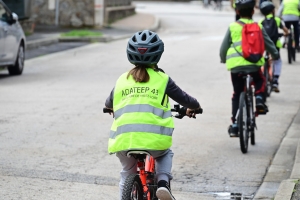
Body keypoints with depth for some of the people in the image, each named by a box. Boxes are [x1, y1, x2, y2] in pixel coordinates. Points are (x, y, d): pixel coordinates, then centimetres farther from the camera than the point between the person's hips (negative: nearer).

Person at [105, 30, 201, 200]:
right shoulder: (162, 79, 8)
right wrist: (194, 107, 39)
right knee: (166, 154, 32)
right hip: (154, 139, -2)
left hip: (123, 140, 2)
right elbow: (186, 100, 16)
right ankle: (163, 182, 6)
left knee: (127, 175, 27)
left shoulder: (122, 80, 16)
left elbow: (109, 104, 33)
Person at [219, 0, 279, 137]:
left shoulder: (233, 27, 4)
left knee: (237, 95, 12)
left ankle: (234, 125, 9)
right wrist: (275, 55, 34)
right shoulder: (258, 27, 6)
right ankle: (259, 100, 4)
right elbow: (268, 43, 15)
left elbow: (223, 47, 9)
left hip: (236, 64, 0)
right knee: (260, 81, 32)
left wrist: (223, 59, 29)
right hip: (254, 64, 0)